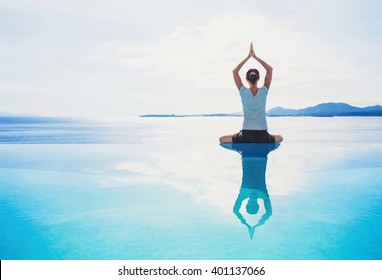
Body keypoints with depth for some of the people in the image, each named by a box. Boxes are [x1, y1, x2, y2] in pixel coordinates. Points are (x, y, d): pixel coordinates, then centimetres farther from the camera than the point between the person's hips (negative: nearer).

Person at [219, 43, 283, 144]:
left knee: (222, 139, 20)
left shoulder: (243, 92, -5)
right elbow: (270, 69, 6)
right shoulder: (264, 91, -3)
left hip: (247, 134, -1)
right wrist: (255, 56, 3)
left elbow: (235, 71, 4)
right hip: (262, 135, 2)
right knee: (280, 138, 34)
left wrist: (248, 57, 5)